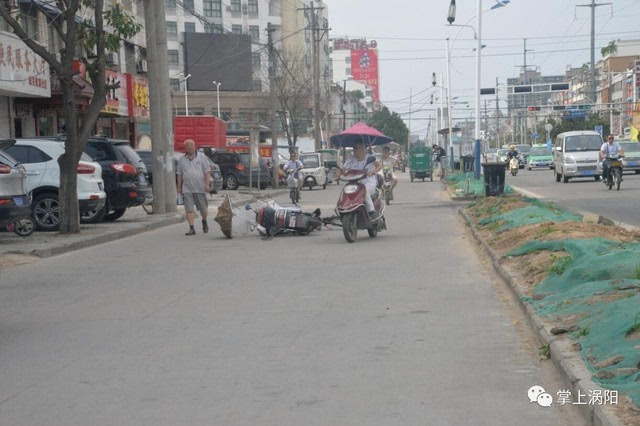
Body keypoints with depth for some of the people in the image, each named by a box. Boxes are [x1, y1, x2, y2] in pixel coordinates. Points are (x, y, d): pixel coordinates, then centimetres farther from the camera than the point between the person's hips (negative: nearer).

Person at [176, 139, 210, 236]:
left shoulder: (201, 156, 4)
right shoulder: (182, 159, 10)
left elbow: (207, 172, 1)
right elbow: (179, 174, 12)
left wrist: (207, 184, -9)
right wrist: (179, 187, 7)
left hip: (200, 188, -1)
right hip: (187, 189, 1)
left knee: (203, 208, 7)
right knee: (189, 209, -6)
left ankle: (204, 222, 35)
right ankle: (191, 228, -5)